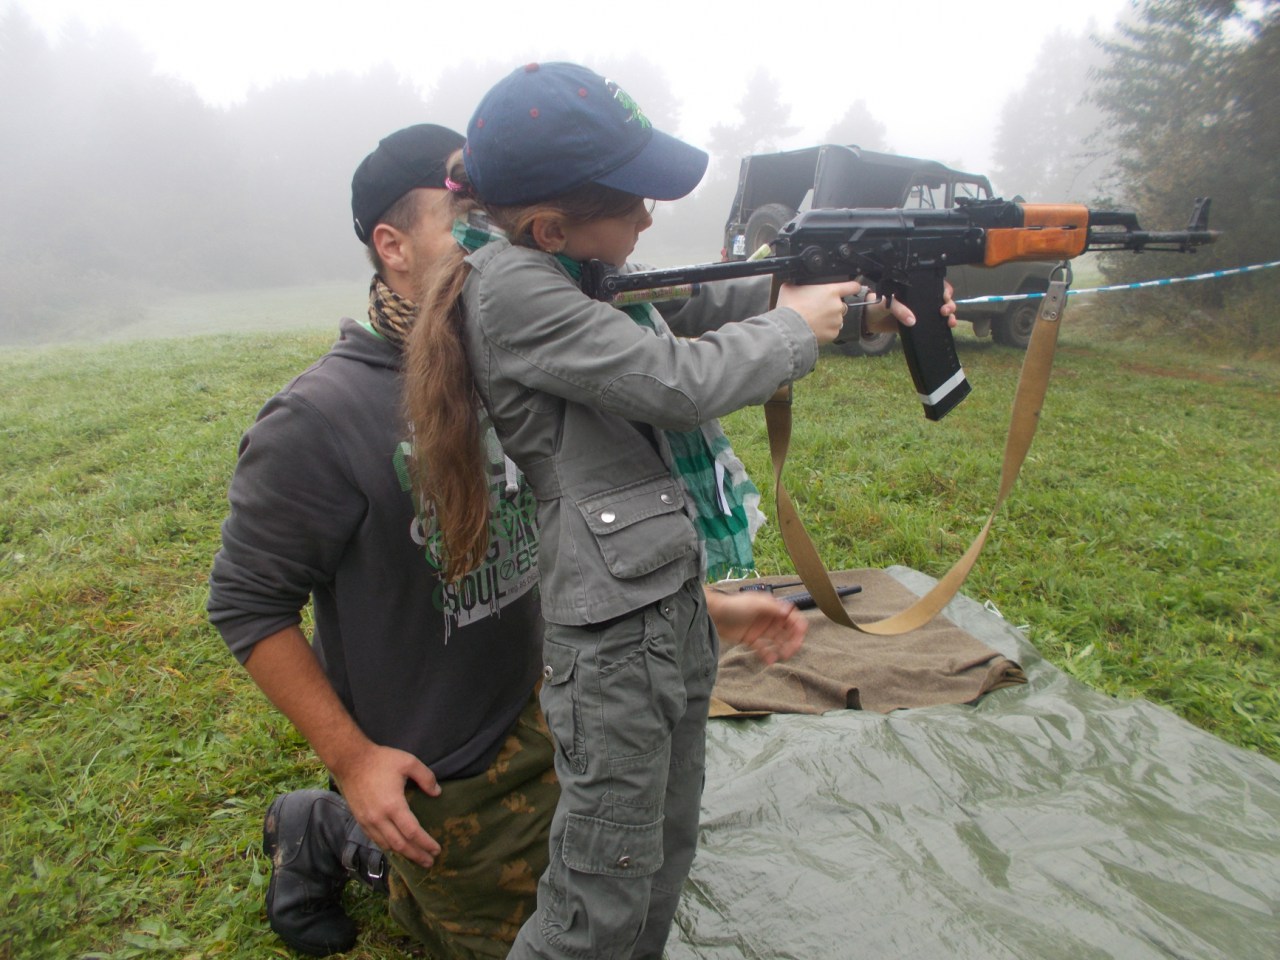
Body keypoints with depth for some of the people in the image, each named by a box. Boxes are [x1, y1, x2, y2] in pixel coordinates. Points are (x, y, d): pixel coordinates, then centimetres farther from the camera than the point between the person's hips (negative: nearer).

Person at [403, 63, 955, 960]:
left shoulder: (593, 274, 8)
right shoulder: (512, 286, -18)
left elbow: (713, 307, 15)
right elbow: (678, 381, -22)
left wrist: (867, 307, 8)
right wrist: (795, 326, -6)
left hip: (679, 601, 9)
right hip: (613, 632, -9)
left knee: (665, 857, 24)